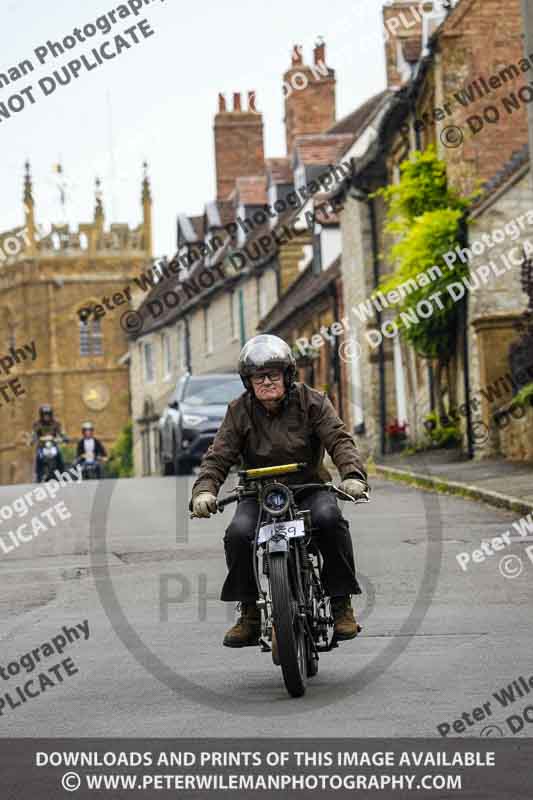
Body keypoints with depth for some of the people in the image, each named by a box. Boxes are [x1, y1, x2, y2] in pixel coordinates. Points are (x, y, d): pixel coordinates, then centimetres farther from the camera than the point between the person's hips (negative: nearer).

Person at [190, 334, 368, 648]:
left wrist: (353, 475, -33)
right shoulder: (239, 411, 1)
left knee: (330, 519, -33)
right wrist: (204, 490, -25)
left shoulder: (312, 402, -2)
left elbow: (339, 440, -13)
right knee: (238, 534, -29)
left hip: (309, 487, -1)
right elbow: (219, 456, -5)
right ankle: (249, 613, -10)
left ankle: (342, 604, -19)